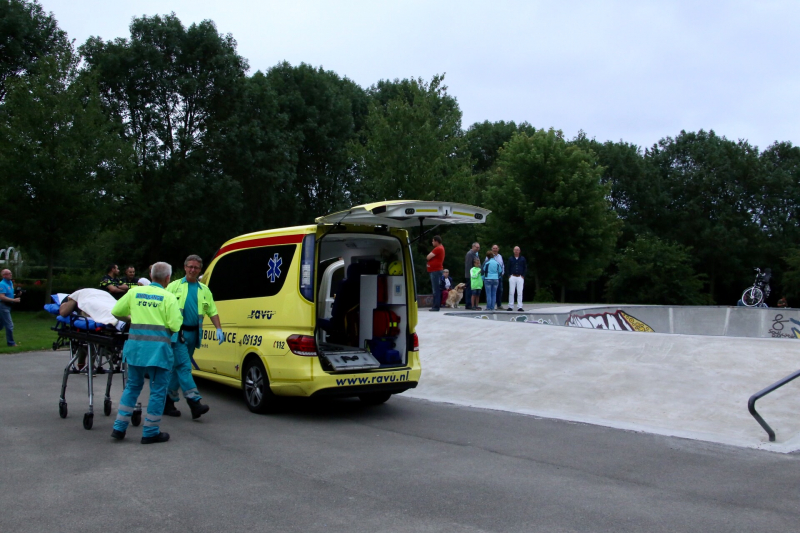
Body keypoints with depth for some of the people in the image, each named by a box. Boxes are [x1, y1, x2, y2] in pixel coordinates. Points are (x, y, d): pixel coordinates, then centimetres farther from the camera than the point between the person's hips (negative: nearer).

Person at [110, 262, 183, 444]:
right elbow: (175, 326, -10)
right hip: (158, 347, -5)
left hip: (135, 345, 5)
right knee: (158, 391, 7)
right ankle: (150, 433, 12)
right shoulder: (169, 297, -4)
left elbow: (116, 312, 14)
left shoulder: (135, 292, 8)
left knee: (132, 386, 21)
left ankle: (119, 428, 21)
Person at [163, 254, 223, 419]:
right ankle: (194, 402, -20)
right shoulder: (174, 286, 6)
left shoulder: (204, 290, 15)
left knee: (178, 368, 11)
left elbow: (212, 311, 13)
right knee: (184, 366, -13)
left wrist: (219, 329, 0)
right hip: (177, 332, -4)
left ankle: (168, 402, 19)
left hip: (193, 334, 4)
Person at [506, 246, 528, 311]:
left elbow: (525, 268, 9)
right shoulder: (510, 259, 8)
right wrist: (509, 275, 2)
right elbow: (508, 267, 12)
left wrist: (523, 275, 1)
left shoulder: (522, 259, 6)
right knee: (511, 292, -1)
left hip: (520, 277, 0)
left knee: (520, 293, -3)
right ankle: (510, 306, 3)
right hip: (512, 277, 1)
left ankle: (519, 307, -1)